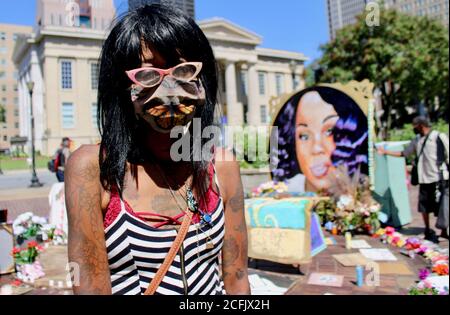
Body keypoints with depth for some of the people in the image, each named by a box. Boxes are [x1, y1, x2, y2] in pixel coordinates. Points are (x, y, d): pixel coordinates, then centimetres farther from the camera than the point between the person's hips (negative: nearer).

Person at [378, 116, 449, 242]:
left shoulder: (440, 137, -6)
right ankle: (428, 231, 26)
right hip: (424, 179, 5)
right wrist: (385, 151, 17)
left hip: (439, 179, -5)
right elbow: (404, 153, 21)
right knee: (424, 207, 9)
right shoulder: (417, 140, 11)